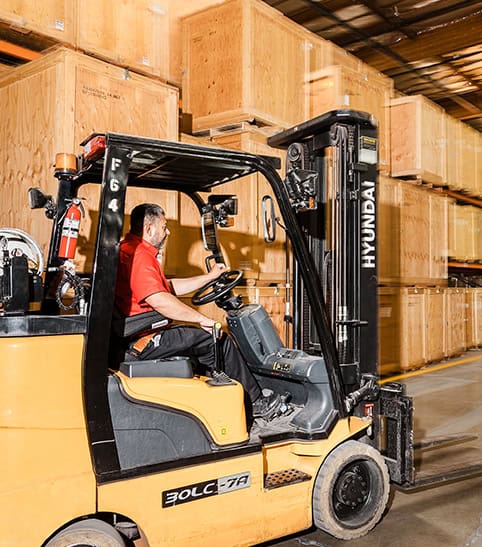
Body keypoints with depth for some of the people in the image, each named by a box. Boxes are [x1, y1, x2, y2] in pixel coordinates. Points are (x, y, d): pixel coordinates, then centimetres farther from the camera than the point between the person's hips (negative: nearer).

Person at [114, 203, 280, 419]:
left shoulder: (131, 250, 20)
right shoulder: (138, 255, -18)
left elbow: (170, 287, 24)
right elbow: (159, 301, -29)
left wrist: (210, 276, 23)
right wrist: (204, 320, -22)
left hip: (137, 337, 11)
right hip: (143, 341, -11)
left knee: (212, 343, 16)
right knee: (217, 339, -7)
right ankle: (253, 402, 5)